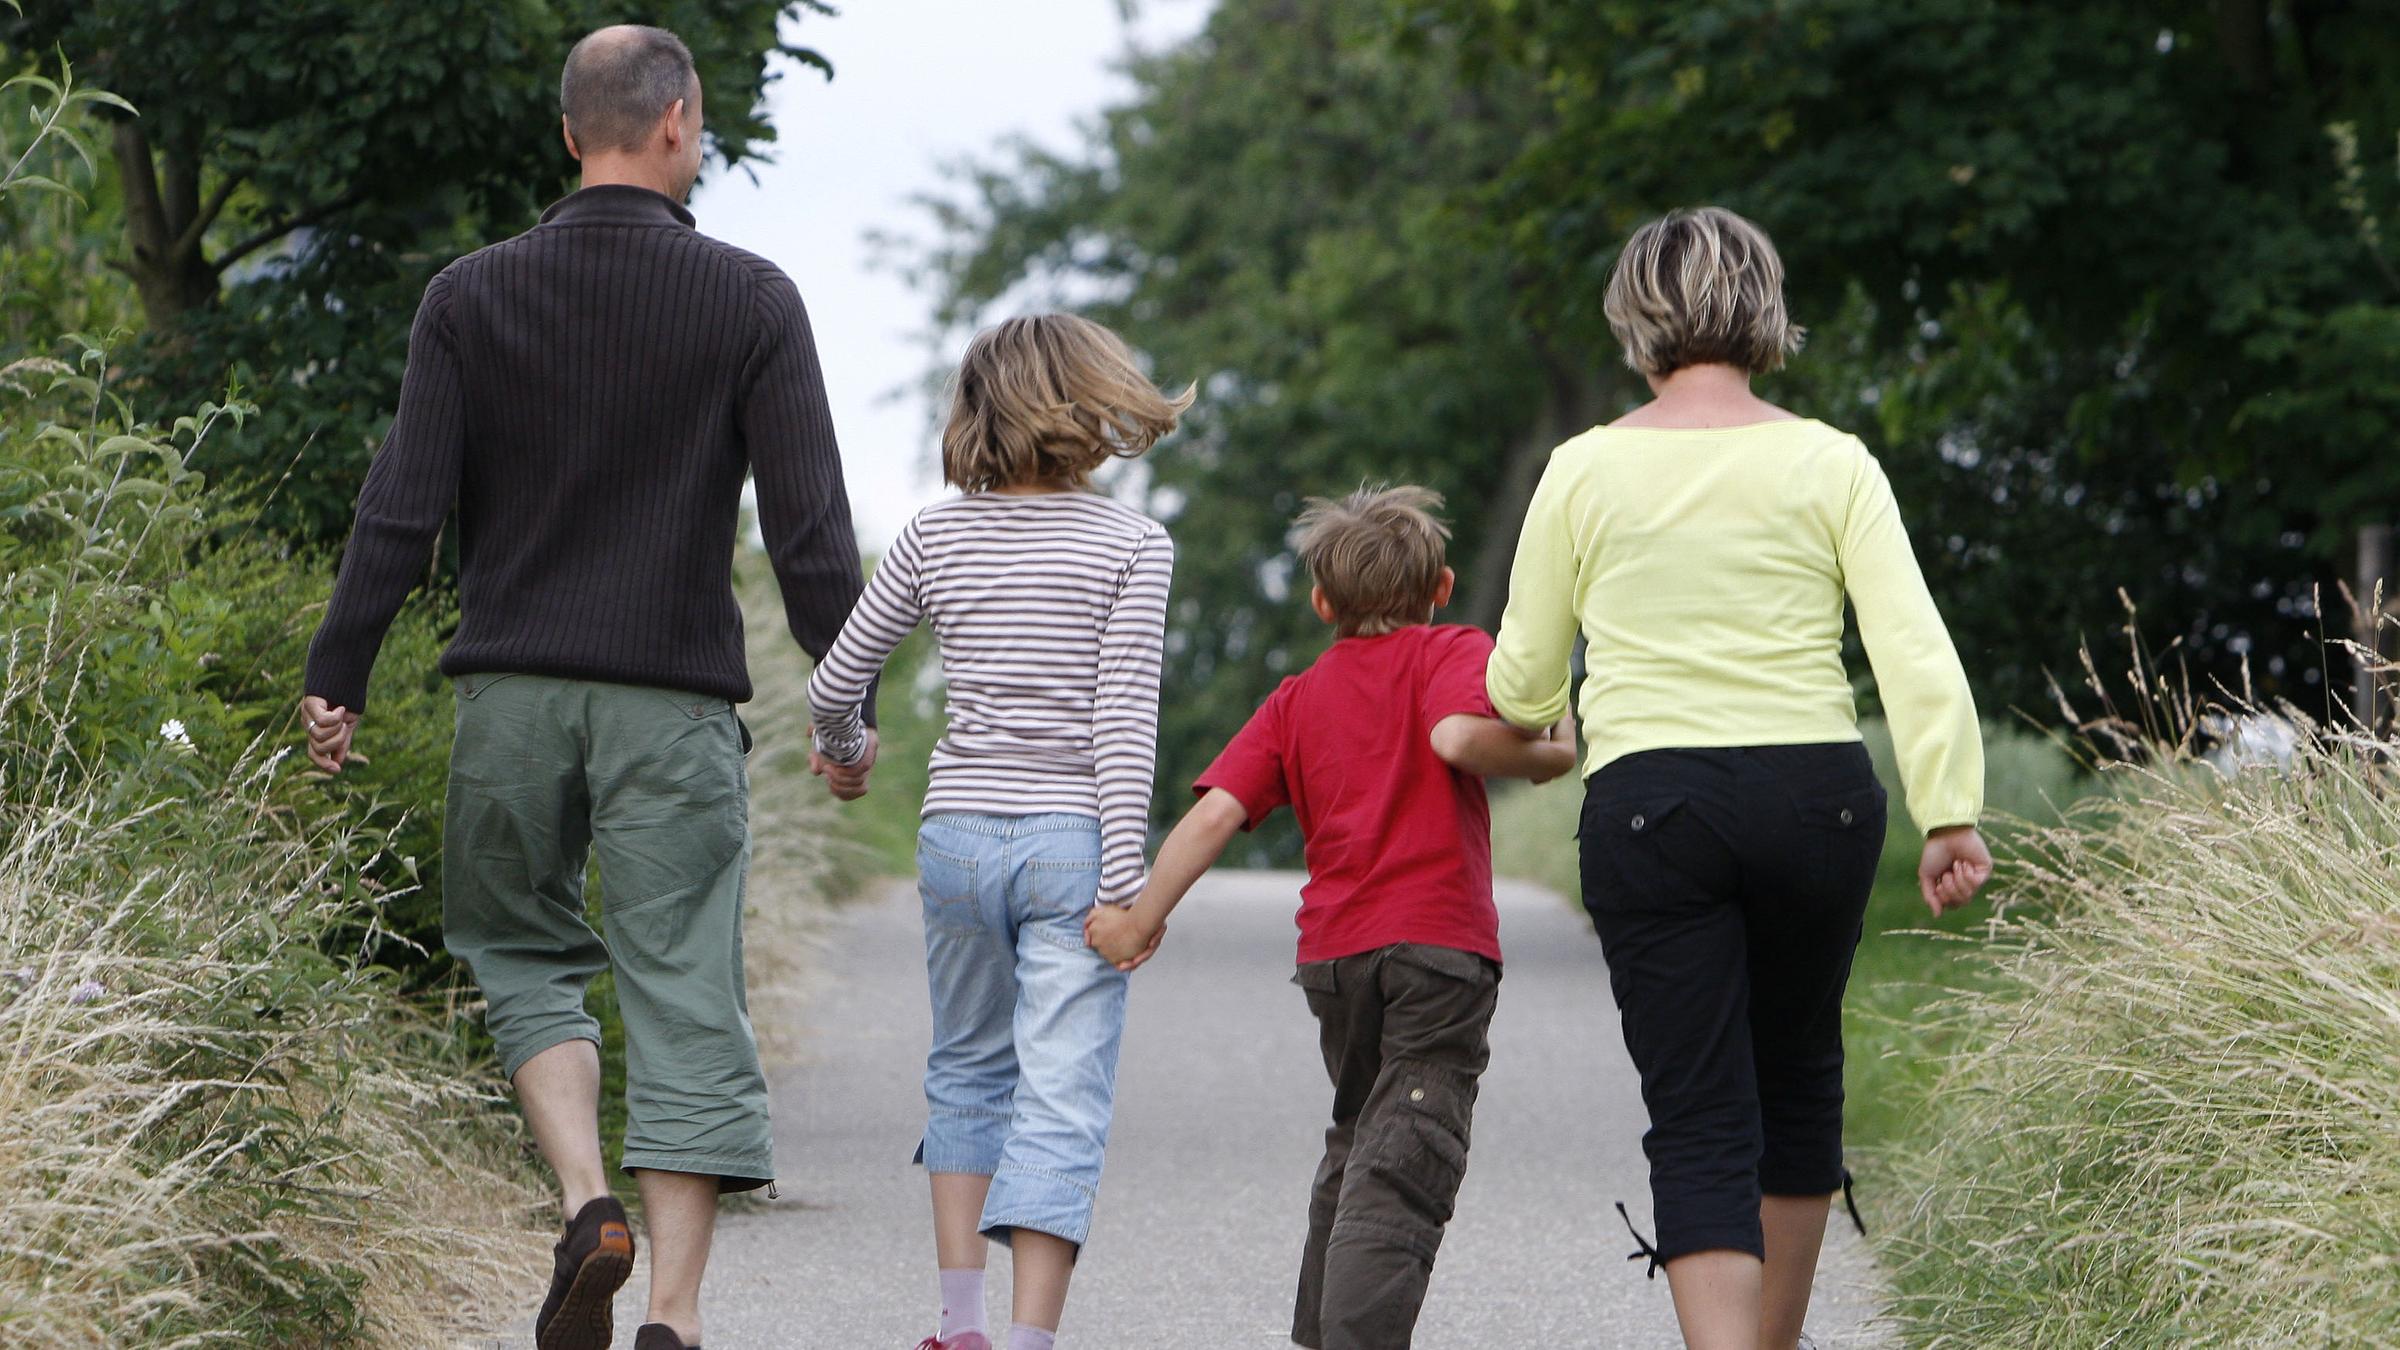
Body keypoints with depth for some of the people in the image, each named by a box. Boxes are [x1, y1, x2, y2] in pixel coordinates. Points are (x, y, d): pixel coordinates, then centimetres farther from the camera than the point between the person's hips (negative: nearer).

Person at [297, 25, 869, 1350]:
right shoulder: (750, 300, -3)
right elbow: (809, 524, -5)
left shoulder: (470, 296, 1)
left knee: (523, 952, 19)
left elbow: (402, 507, -3)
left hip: (513, 692, 2)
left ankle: (587, 1204, -3)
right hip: (675, 697, -1)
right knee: (683, 993, 1)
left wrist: (336, 677, 2)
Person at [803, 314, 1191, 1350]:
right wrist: (1125, 882, -11)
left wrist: (842, 754, 31)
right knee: (1061, 1098, -3)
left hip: (957, 835, 3)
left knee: (969, 1072, 21)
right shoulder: (1132, 544, -4)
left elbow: (835, 684, 9)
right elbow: (1124, 719, -10)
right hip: (1072, 838, -3)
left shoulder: (935, 536, 5)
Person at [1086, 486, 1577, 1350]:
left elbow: (1217, 810, 3)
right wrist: (1548, 753, -4)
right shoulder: (1453, 653, 4)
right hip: (1440, 939, -5)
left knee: (1355, 1140, 24)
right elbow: (1457, 737, -19)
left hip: (1334, 953, 5)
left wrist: (1143, 915, 2)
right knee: (1399, 1173, -11)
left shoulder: (1296, 700, 16)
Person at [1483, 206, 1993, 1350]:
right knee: (1797, 1076, 22)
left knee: (1699, 1119, -2)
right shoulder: (1830, 463, 1)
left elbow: (1520, 684, 10)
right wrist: (1950, 815, -6)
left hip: (1647, 803, -1)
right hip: (1816, 798, 2)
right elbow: (1915, 649, -8)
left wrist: (1530, 727, 32)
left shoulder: (1585, 470, 2)